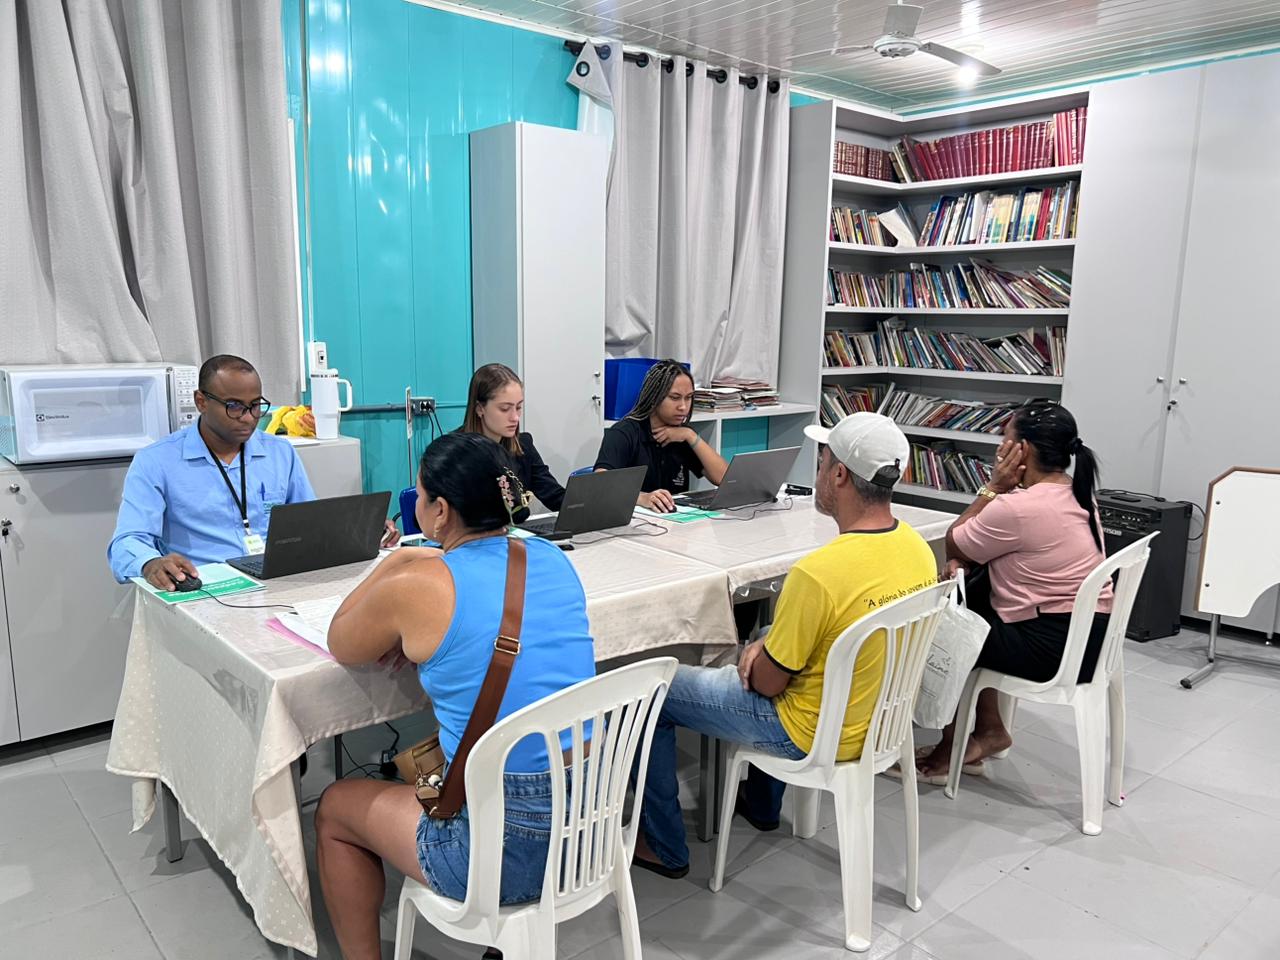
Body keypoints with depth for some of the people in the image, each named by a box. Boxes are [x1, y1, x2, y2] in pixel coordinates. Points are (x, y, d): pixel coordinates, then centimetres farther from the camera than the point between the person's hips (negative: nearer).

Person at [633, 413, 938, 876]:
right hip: (879, 722, 8)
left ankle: (664, 847, 22)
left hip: (812, 735, -8)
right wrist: (767, 646, 1)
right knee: (773, 640, 35)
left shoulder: (818, 574, -33)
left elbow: (767, 683, -20)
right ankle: (761, 804, 47)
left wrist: (754, 656, 2)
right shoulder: (919, 549, -8)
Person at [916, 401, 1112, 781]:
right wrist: (963, 561, -3)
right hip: (1092, 639, 9)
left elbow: (952, 544, -7)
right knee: (964, 601, 21)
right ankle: (989, 729, 24)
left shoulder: (1016, 507, -24)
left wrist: (993, 488, -8)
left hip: (1051, 648, -9)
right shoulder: (1076, 494, 7)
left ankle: (949, 748, 22)